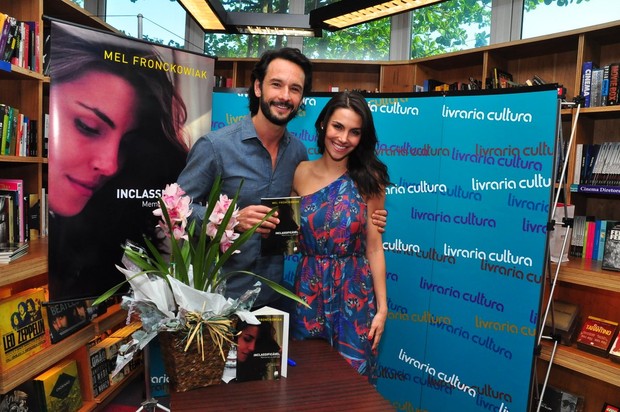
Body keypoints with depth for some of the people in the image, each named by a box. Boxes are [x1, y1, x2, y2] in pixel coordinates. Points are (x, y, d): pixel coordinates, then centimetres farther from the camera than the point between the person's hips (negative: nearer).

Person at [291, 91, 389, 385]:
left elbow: (374, 247, -5)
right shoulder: (300, 174, -2)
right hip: (308, 291, 2)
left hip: (354, 295, -1)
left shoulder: (369, 181, -5)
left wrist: (382, 308, -4)